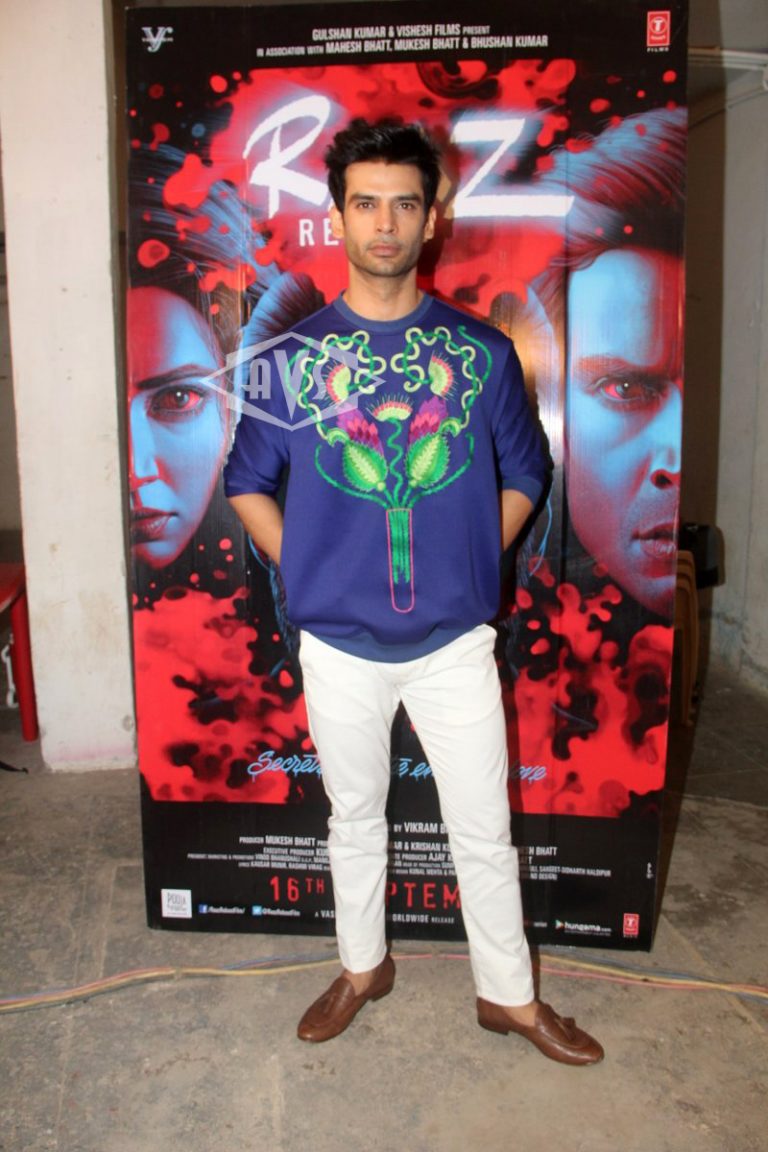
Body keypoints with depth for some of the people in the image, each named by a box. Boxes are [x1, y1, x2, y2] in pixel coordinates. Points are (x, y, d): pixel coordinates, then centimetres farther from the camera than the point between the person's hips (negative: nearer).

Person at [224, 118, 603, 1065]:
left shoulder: (482, 352, -1)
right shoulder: (293, 356, -1)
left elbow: (525, 474, 9)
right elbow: (247, 483, 7)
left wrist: (472, 561, 0)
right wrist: (305, 569, -2)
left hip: (455, 640, 0)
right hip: (340, 642, 1)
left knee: (484, 828, 10)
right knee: (354, 817, 18)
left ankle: (509, 995, 33)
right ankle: (362, 967, 41)